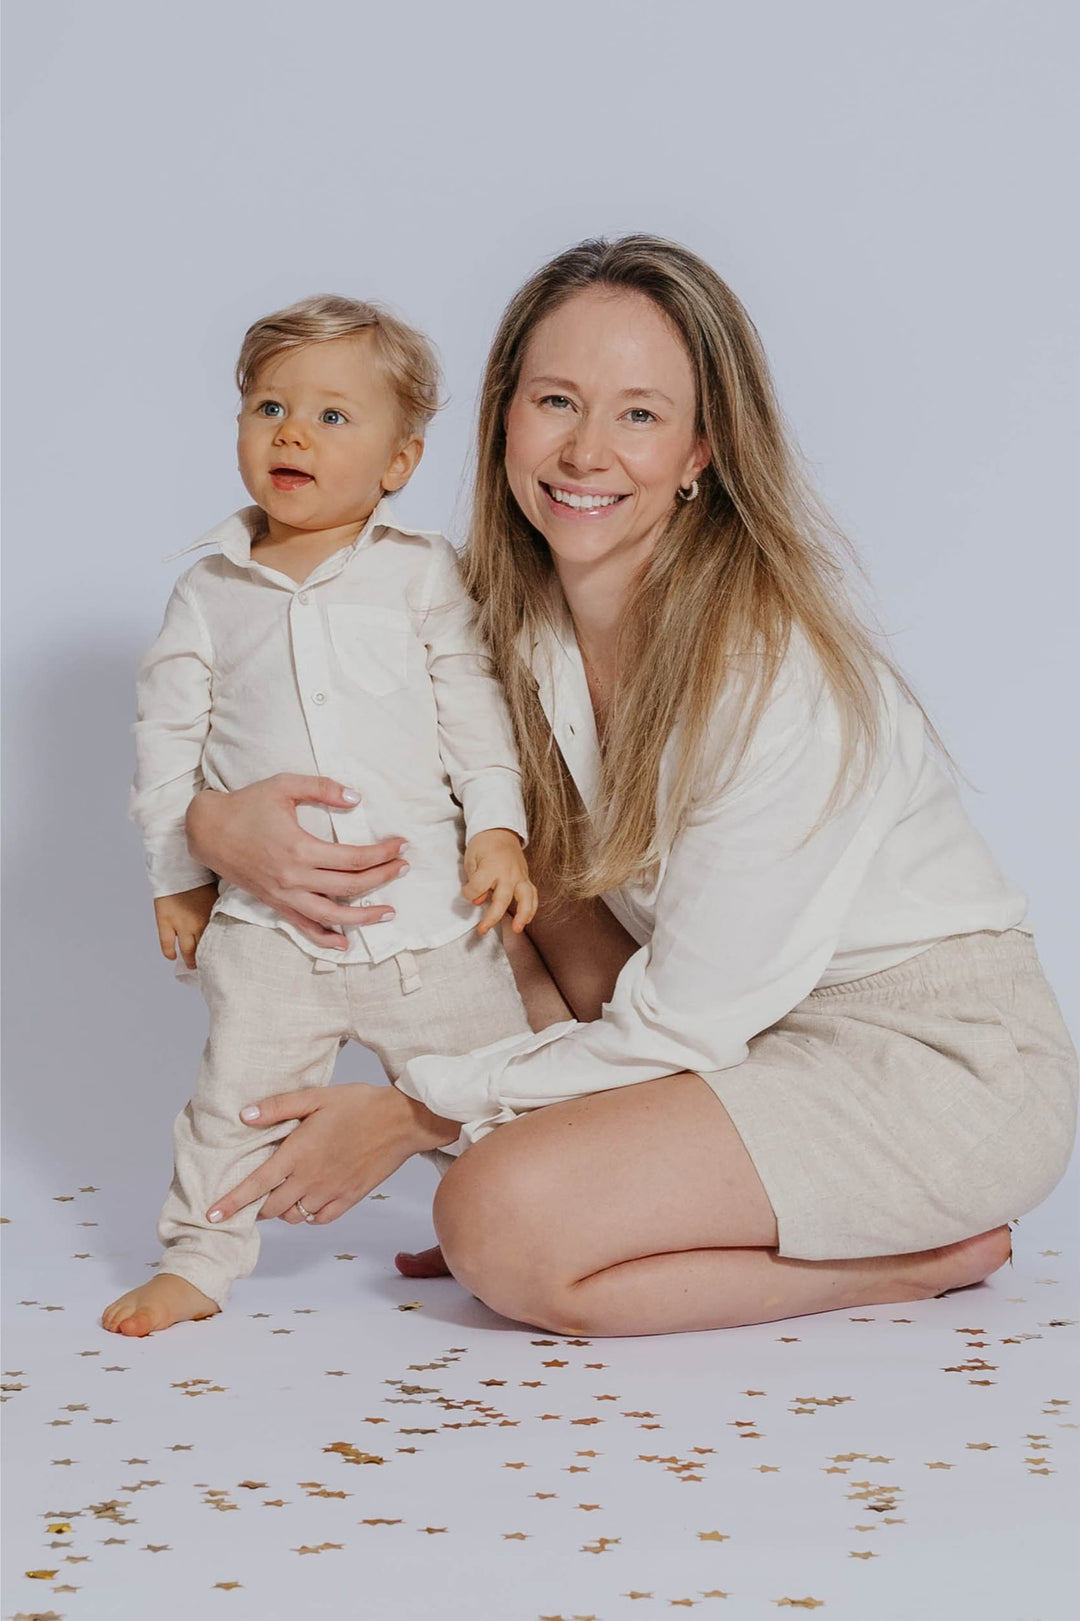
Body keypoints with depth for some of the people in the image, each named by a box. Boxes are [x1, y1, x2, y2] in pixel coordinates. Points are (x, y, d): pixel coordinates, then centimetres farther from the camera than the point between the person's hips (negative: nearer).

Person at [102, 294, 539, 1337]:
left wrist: (498, 830, -5)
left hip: (431, 909, 0)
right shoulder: (209, 594, 5)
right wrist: (175, 876, 8)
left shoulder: (424, 573, 2)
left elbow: (477, 707, 4)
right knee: (238, 1096, 2)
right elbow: (168, 735, 9)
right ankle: (198, 1256, 21)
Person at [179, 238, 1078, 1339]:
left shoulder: (773, 669, -25)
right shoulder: (505, 626, -4)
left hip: (945, 1061, -7)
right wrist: (218, 817, -20)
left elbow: (685, 1023, -22)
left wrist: (415, 1114, -15)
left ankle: (921, 1257, -6)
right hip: (741, 1031, 8)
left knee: (498, 1225, -24)